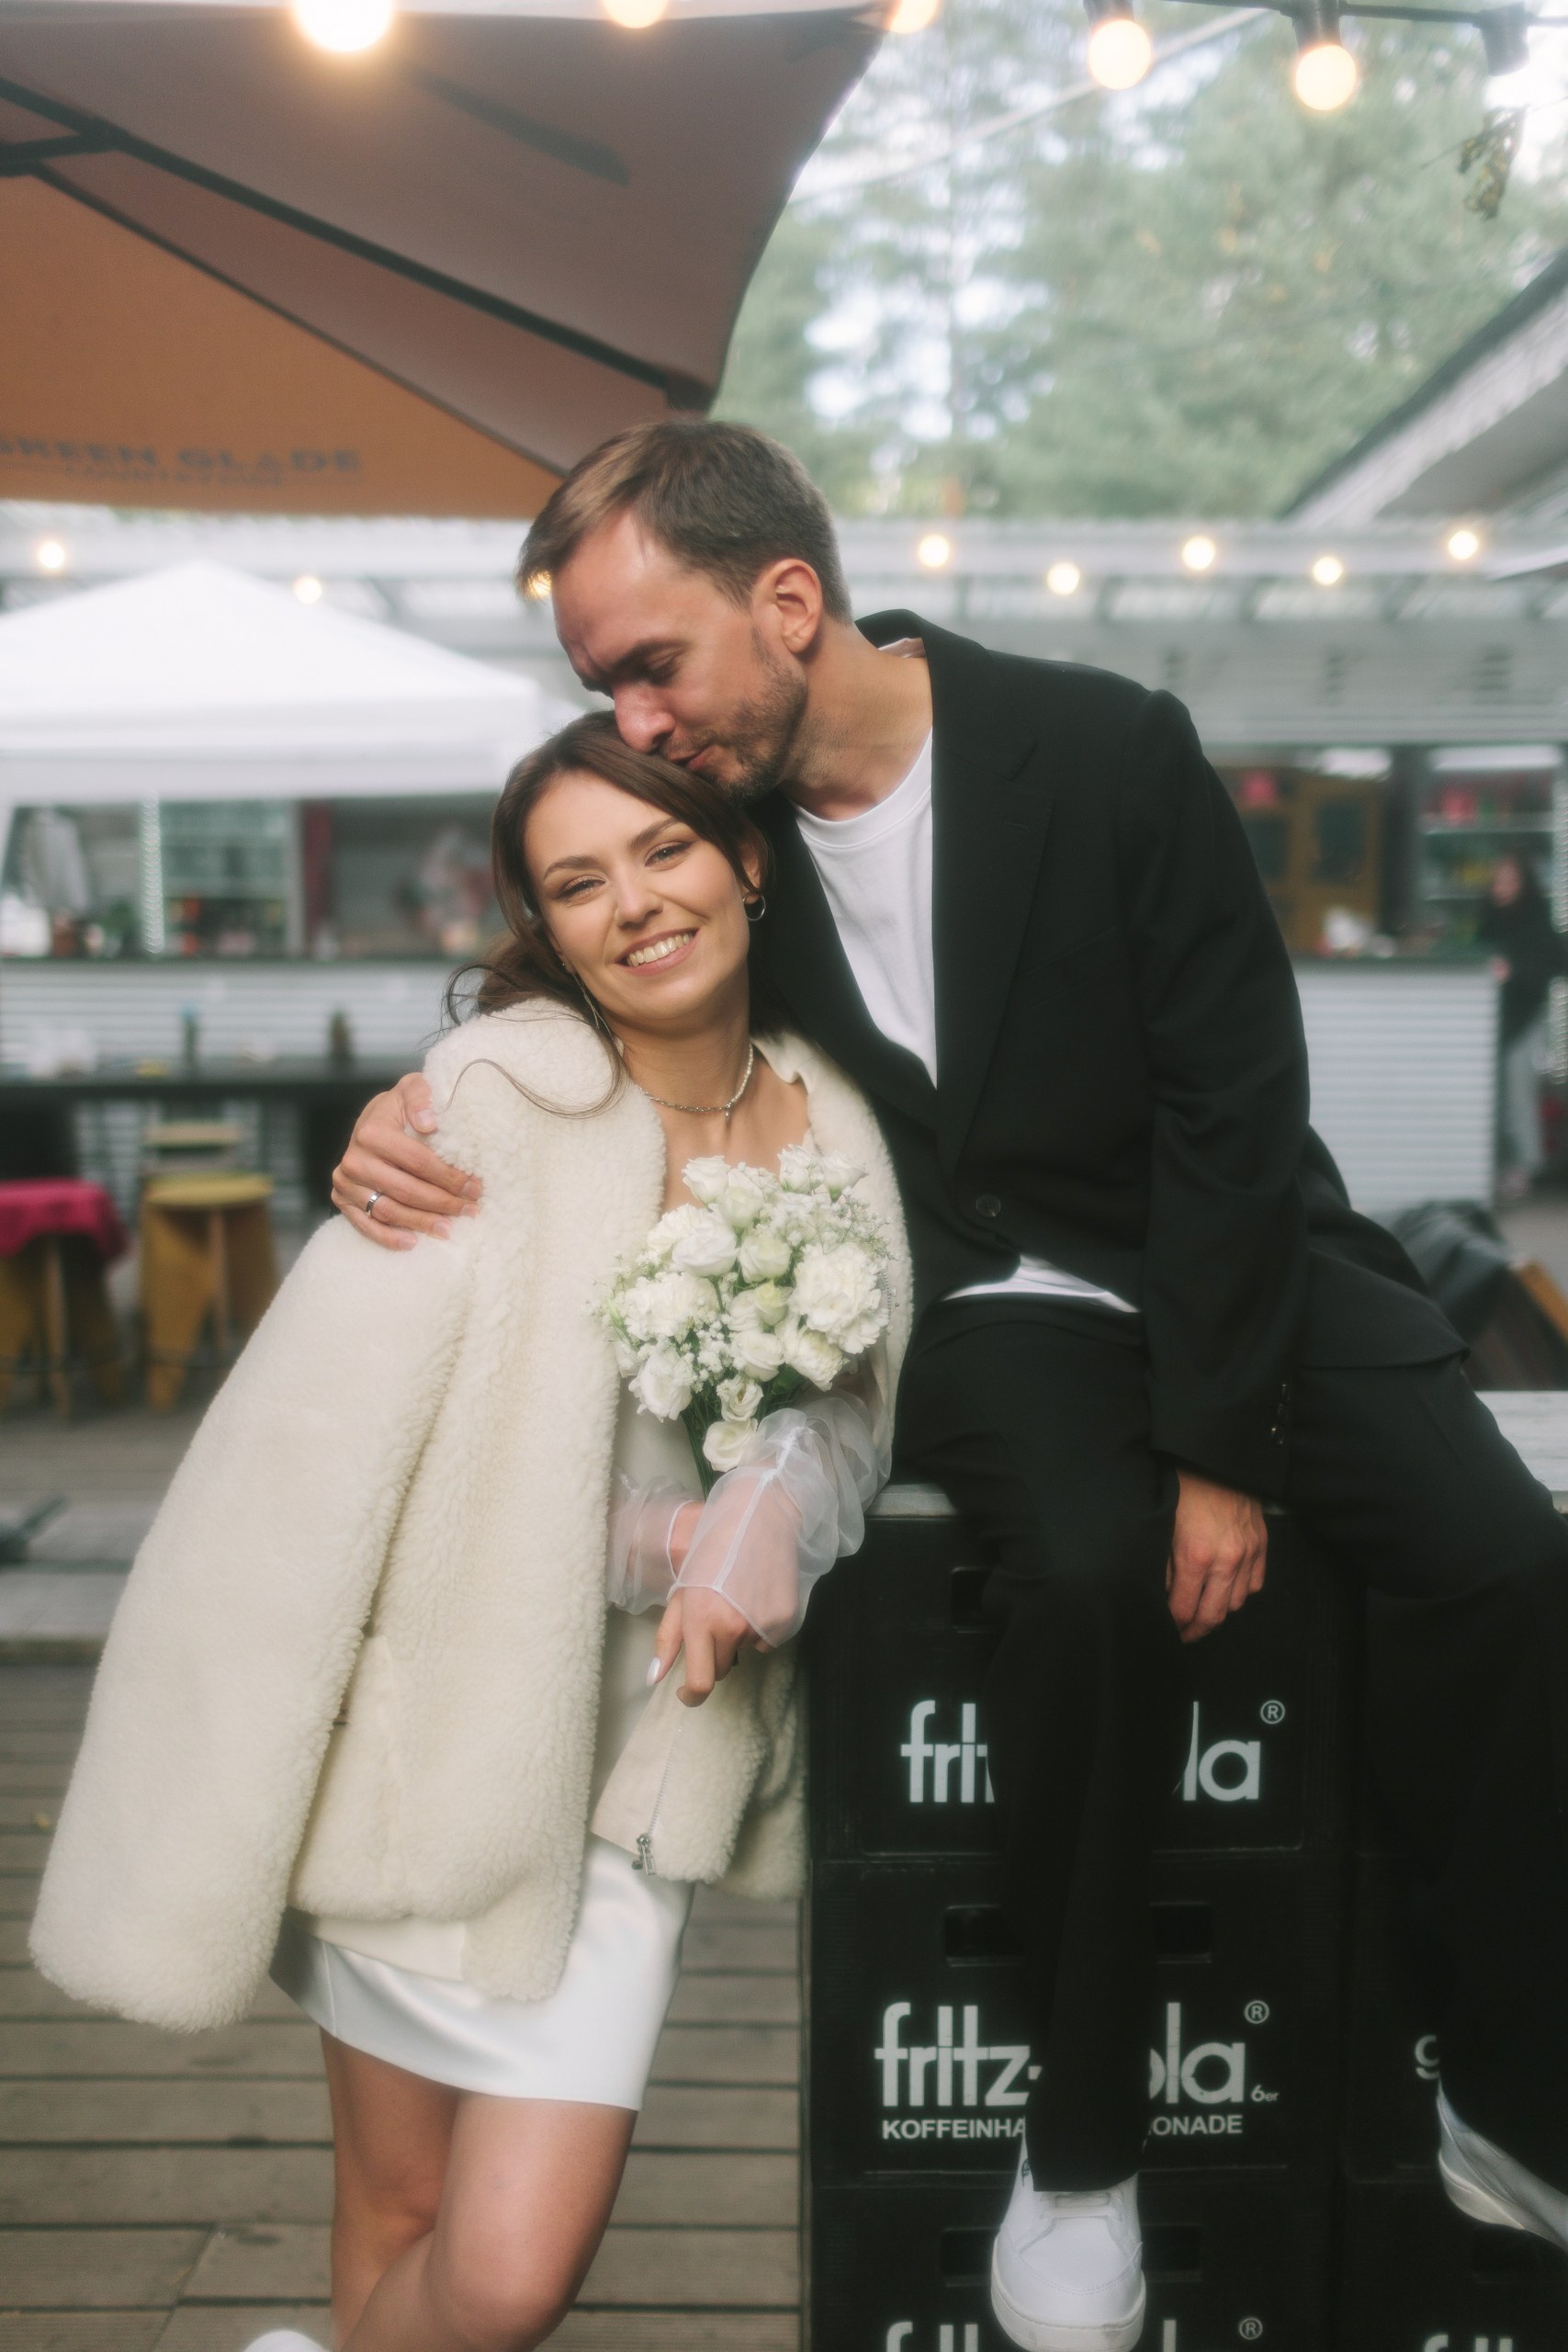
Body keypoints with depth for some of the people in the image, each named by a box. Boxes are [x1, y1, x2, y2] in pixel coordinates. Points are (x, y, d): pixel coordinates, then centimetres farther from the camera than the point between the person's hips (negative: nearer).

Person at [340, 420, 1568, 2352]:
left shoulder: (1112, 750, -15)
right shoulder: (713, 813, -5)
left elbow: (1235, 1110, -13)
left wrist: (1217, 1449, -15)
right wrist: (426, 1116, -14)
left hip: (1231, 1255, 0)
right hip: (987, 1298, 1)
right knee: (1084, 1569, -30)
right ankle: (1082, 2146, -10)